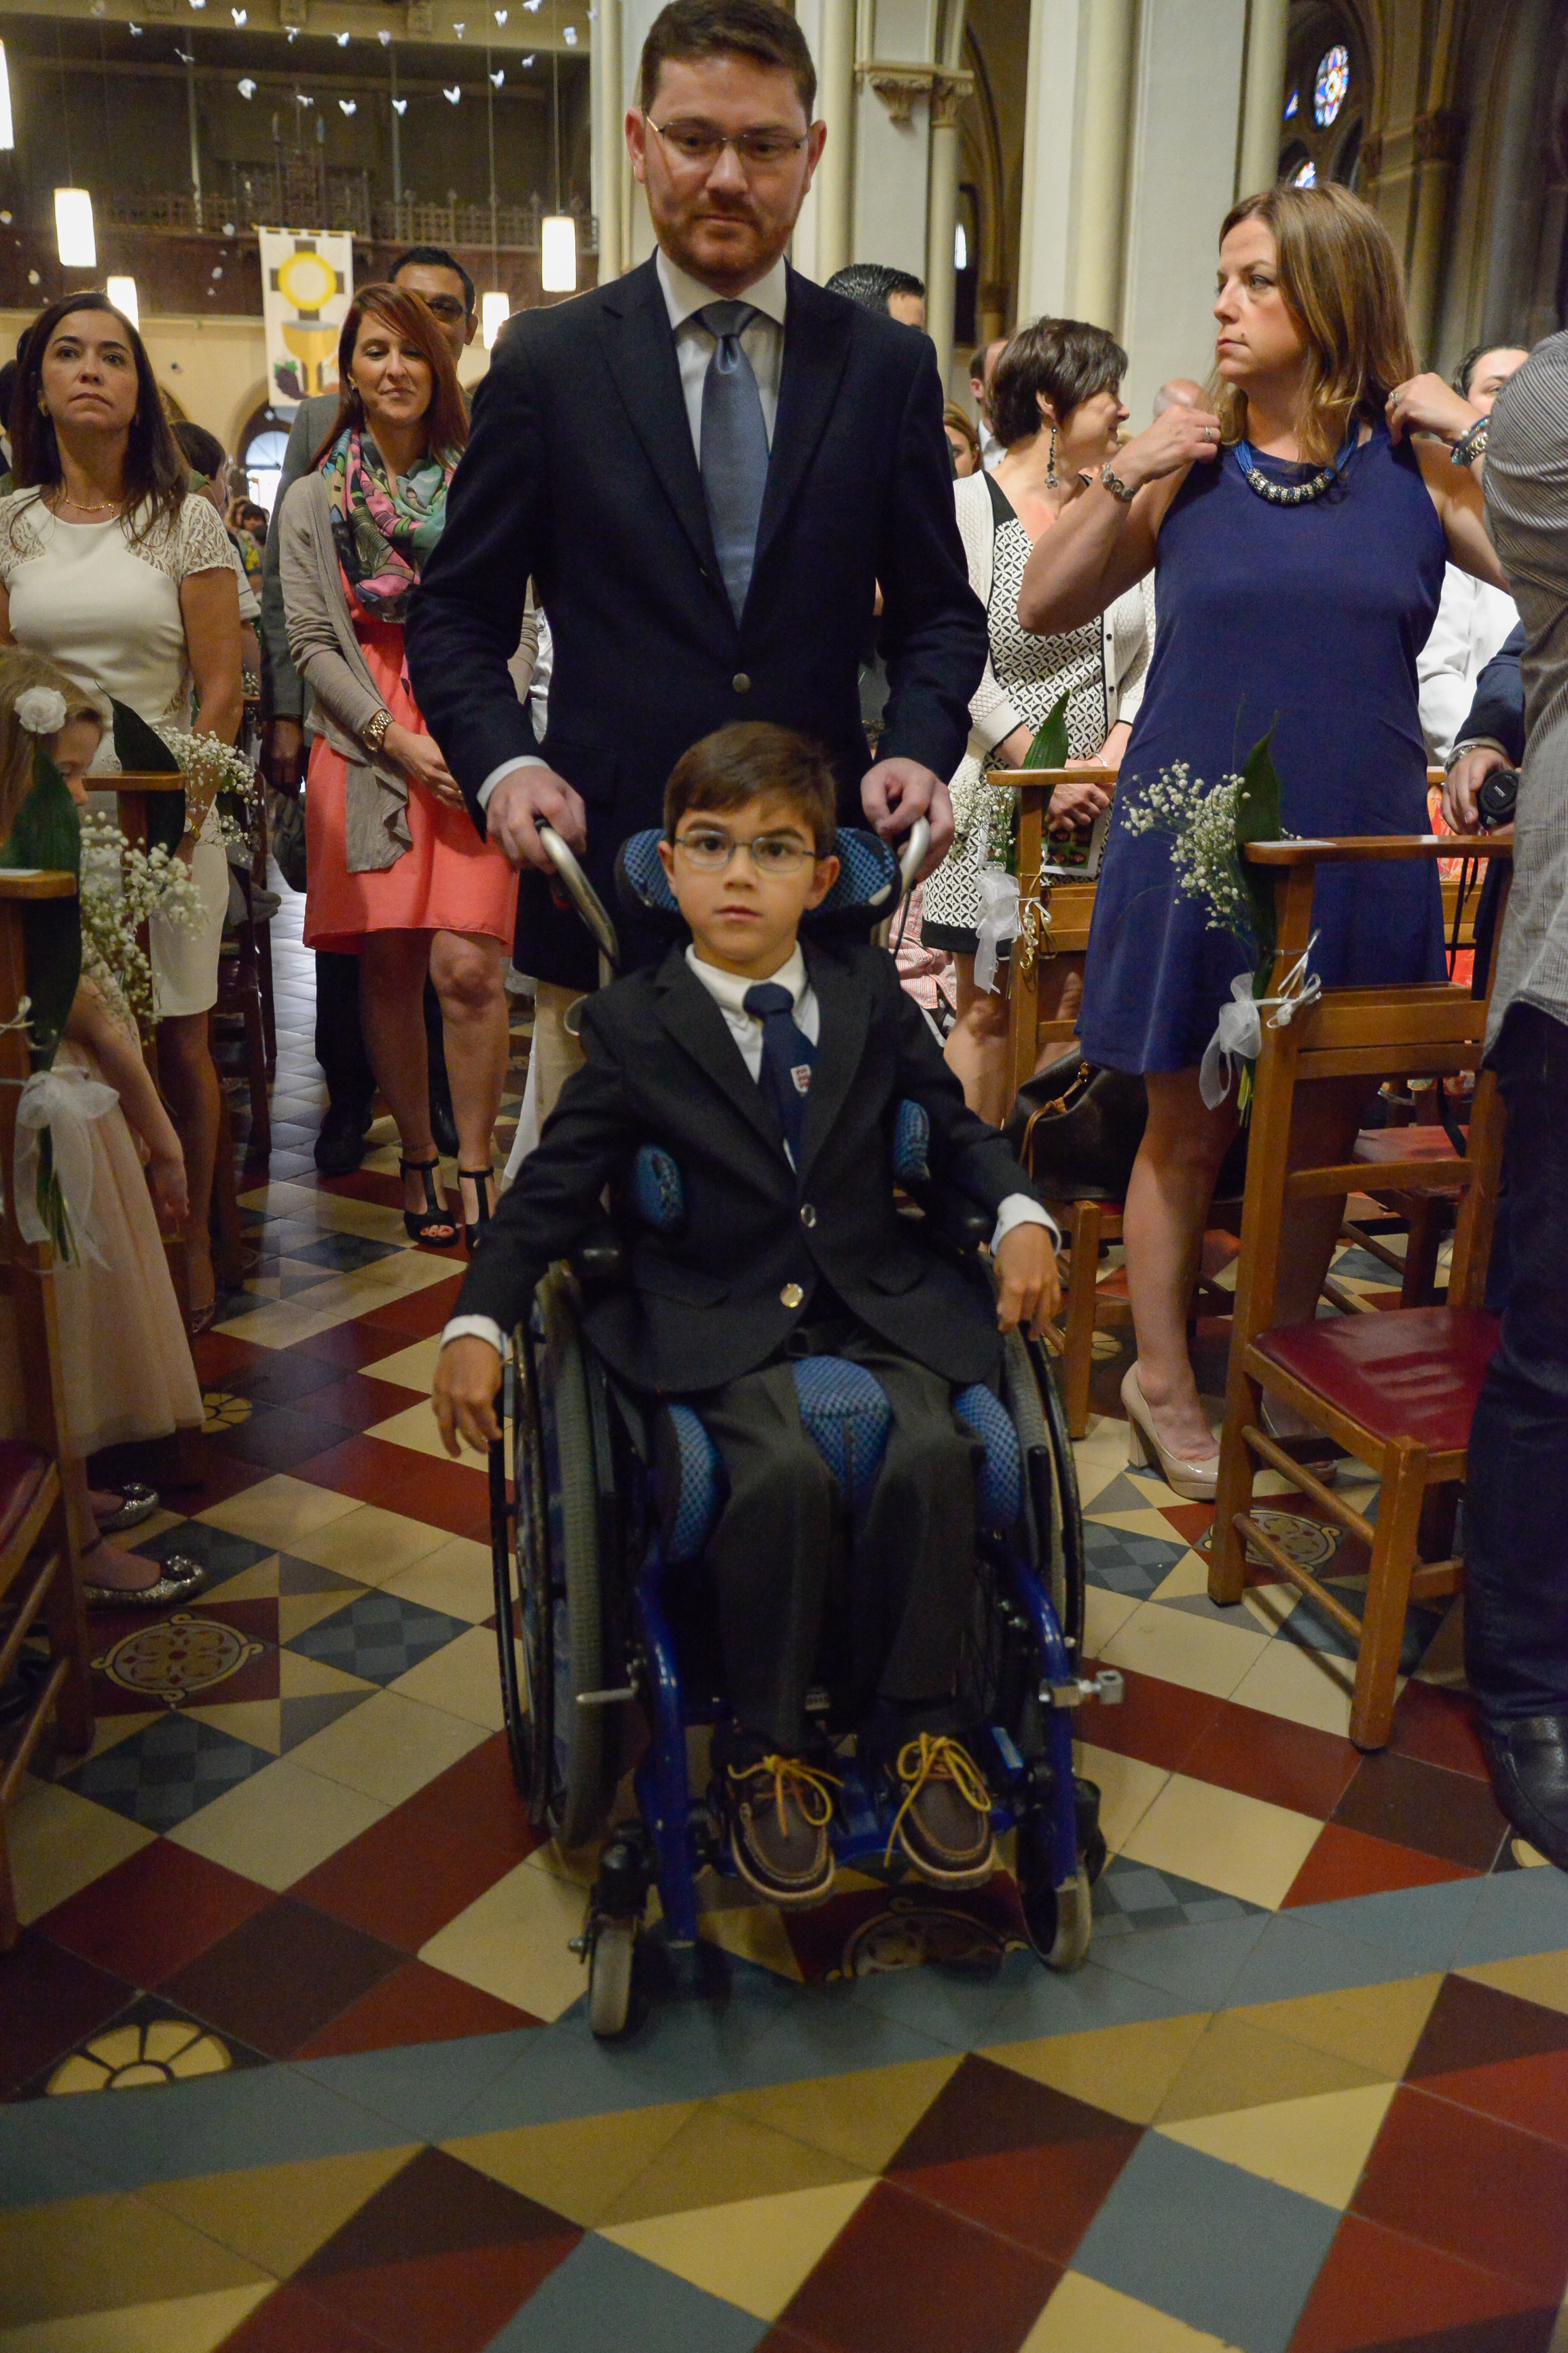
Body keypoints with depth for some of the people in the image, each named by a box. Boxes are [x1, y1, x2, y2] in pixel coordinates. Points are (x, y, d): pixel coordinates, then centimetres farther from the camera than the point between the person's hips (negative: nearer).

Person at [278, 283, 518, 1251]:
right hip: (368, 748, 1)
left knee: (467, 966, -12)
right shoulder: (312, 502, 11)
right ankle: (418, 1158, 15)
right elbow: (311, 641, 4)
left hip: (474, 745, -1)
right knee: (389, 969, 2)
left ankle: (476, 1163, 1)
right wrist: (396, 737, -9)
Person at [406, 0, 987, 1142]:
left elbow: (939, 609, 12)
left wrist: (920, 747, -8)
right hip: (606, 866, -1)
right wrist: (503, 763, -12)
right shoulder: (549, 361, 4)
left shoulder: (889, 364, 8)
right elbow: (457, 617, 7)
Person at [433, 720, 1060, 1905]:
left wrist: (1020, 1217, -2)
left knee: (935, 1453, -25)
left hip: (881, 1298, 3)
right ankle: (767, 1751, -7)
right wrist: (478, 1324, -9)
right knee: (786, 1471, -30)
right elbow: (555, 1187, 2)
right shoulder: (634, 1026, 0)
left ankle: (919, 1726, -3)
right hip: (721, 1321, -2)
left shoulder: (870, 993, 8)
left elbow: (954, 1125, 16)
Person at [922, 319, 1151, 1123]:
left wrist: (1118, 747, -5)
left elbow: (1145, 655, 12)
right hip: (1000, 798, -5)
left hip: (1095, 803, 5)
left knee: (1066, 1004, 5)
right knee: (989, 1010, -3)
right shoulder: (971, 506, -4)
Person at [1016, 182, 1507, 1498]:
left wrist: (1476, 439, -11)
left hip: (1356, 849, 1)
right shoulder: (1191, 456, 1)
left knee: (1325, 1132, 12)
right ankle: (1165, 1385, 24)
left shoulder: (1416, 460, 0)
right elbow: (1043, 610, 3)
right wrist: (1121, 479, -8)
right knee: (1188, 1131, 7)